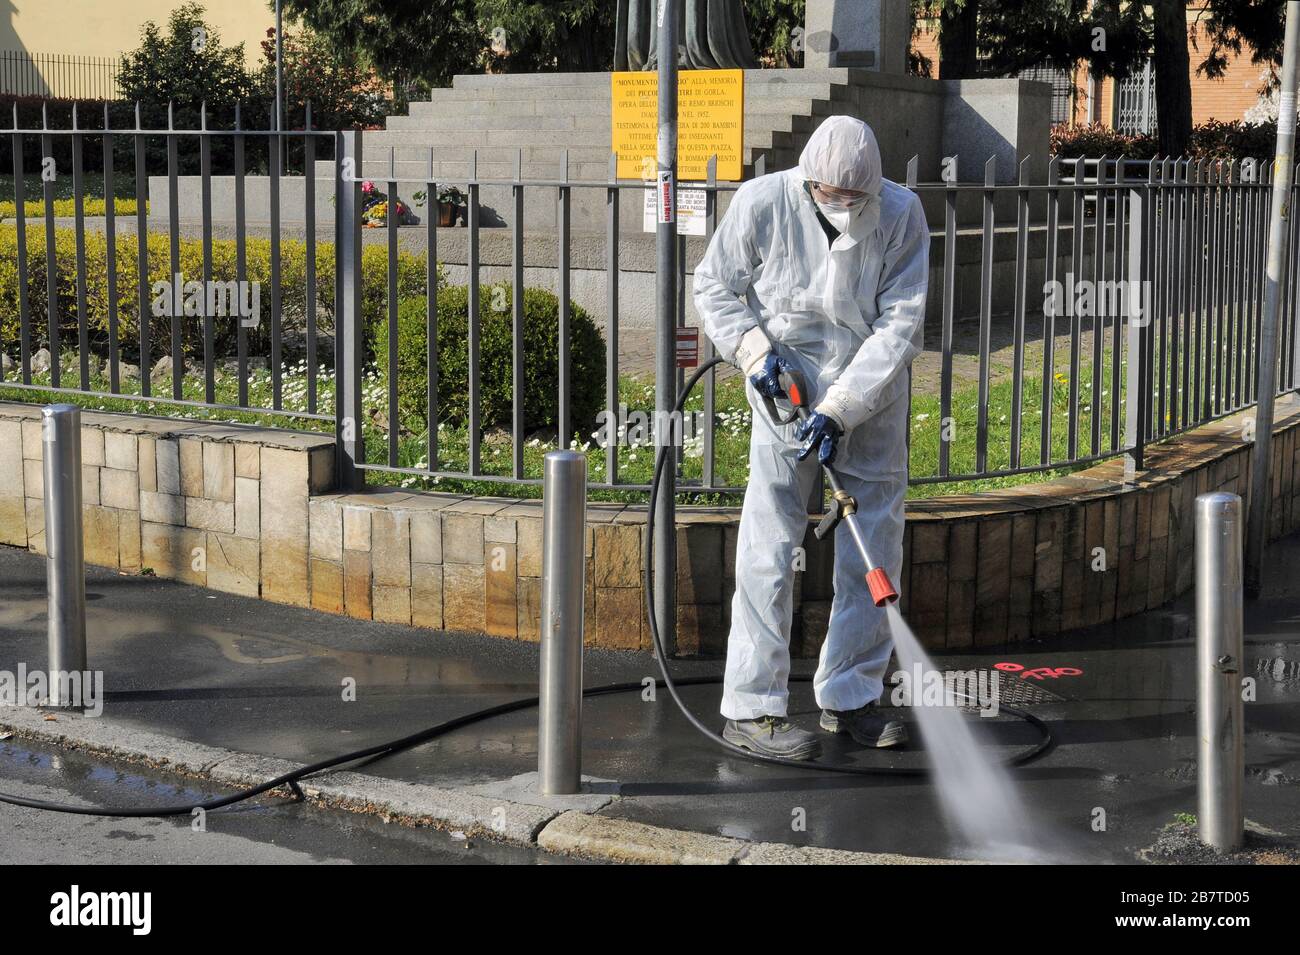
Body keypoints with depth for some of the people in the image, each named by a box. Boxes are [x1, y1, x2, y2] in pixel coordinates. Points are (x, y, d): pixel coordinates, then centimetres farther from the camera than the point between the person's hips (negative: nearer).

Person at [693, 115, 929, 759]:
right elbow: (716, 285, -1)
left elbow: (901, 326, -17)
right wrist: (754, 350, -17)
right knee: (770, 547, -8)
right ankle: (750, 708, -2)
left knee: (875, 549, 7)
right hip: (788, 392, -2)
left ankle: (850, 697, 21)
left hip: (873, 403, 3)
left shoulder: (902, 215, -15)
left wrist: (840, 410, -23)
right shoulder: (762, 203, -17)